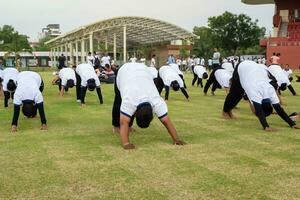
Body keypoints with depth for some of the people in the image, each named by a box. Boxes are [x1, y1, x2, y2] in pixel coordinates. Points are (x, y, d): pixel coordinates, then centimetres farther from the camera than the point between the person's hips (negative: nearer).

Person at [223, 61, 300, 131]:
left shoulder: (271, 92, -26)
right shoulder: (255, 93, -39)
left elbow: (279, 109, -25)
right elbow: (259, 111, -47)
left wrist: (292, 124, -30)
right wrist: (266, 127, -58)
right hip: (242, 68, -4)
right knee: (235, 94, 5)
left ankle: (229, 109, 34)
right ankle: (225, 111, 31)